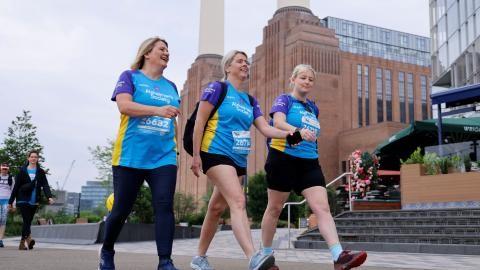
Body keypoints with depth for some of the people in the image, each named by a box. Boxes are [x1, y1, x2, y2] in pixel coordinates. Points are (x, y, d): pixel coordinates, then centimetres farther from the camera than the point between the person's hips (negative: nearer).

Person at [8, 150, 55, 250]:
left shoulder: (40, 172, 8)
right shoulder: (22, 171, 3)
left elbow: (45, 185, -2)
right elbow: (16, 186, 4)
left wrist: (49, 197, -19)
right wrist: (11, 201, 4)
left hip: (34, 201, 3)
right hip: (23, 200, -2)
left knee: (28, 222, 7)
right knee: (26, 220, -16)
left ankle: (22, 243, 14)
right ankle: (28, 238, -32)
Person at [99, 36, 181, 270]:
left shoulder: (171, 87, 17)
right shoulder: (130, 77, 3)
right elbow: (124, 105, -15)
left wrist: (174, 145, 19)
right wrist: (158, 110, -28)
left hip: (163, 157, 4)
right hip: (130, 156, -3)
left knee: (165, 207, -12)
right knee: (121, 209, 6)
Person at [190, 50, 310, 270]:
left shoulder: (250, 101, 17)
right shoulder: (217, 88, -2)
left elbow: (265, 128, 8)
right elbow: (199, 122, -6)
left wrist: (287, 134, -10)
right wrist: (196, 155, -11)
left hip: (239, 160, 7)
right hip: (216, 154, -7)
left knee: (217, 208, 12)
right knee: (238, 202, -23)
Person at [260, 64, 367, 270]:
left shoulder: (313, 108, 18)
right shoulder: (284, 100, -1)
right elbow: (278, 122, -21)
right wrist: (298, 132, -38)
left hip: (309, 162, 5)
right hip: (284, 159, -5)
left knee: (322, 207, -11)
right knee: (275, 208, 5)